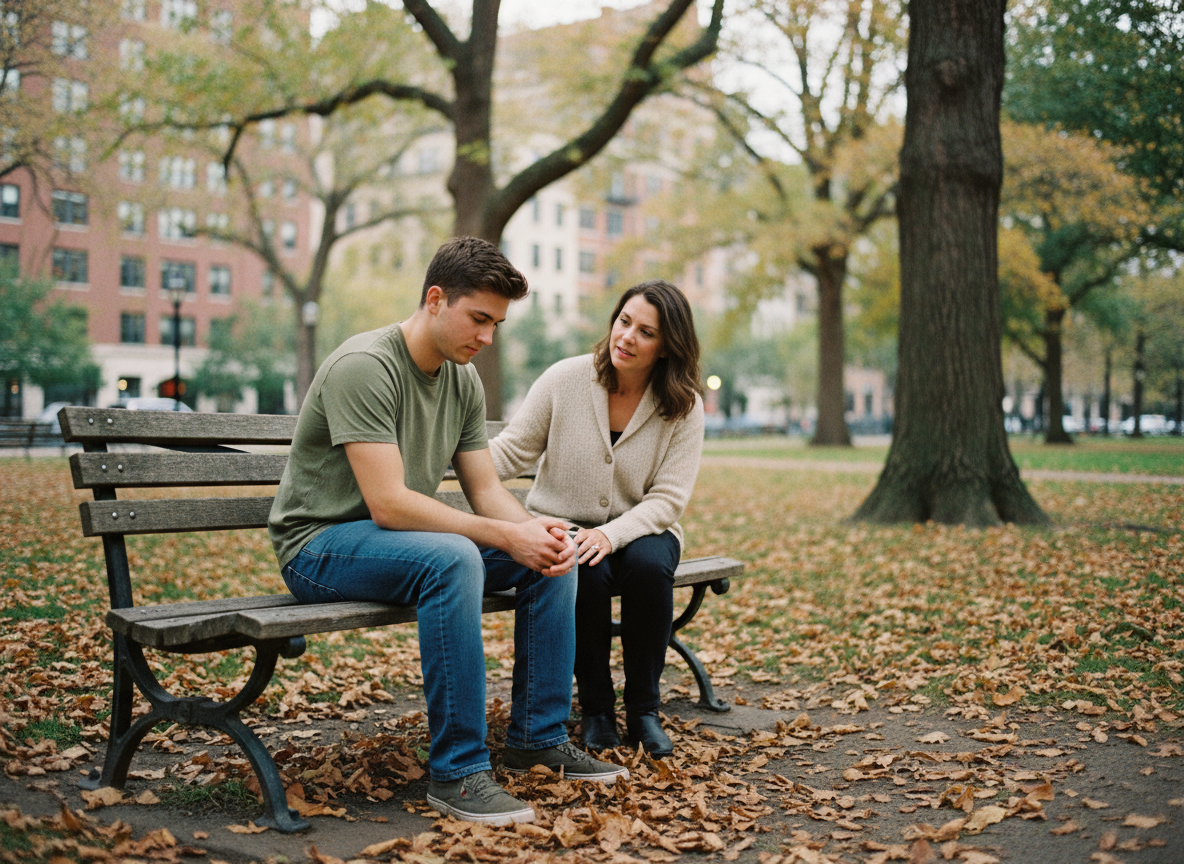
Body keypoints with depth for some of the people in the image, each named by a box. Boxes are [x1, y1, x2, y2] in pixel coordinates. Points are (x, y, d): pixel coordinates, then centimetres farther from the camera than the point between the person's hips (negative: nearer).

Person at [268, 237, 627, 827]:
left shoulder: (464, 380, 5)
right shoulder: (363, 367, -22)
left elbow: (486, 490, 5)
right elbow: (389, 504, -29)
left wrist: (536, 528, -17)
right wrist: (505, 535, -30)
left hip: (407, 538, 8)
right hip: (320, 546, -8)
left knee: (553, 554, -5)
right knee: (451, 558, -37)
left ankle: (538, 737, 4)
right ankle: (456, 772, -28)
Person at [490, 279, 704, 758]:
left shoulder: (684, 407, -7)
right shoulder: (564, 379, -9)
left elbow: (667, 499, -12)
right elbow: (510, 451, -6)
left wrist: (611, 534, -29)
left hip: (639, 530, 1)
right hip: (561, 526, 0)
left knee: (649, 564, -34)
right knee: (585, 572, -34)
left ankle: (643, 709, -12)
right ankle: (595, 706, -9)